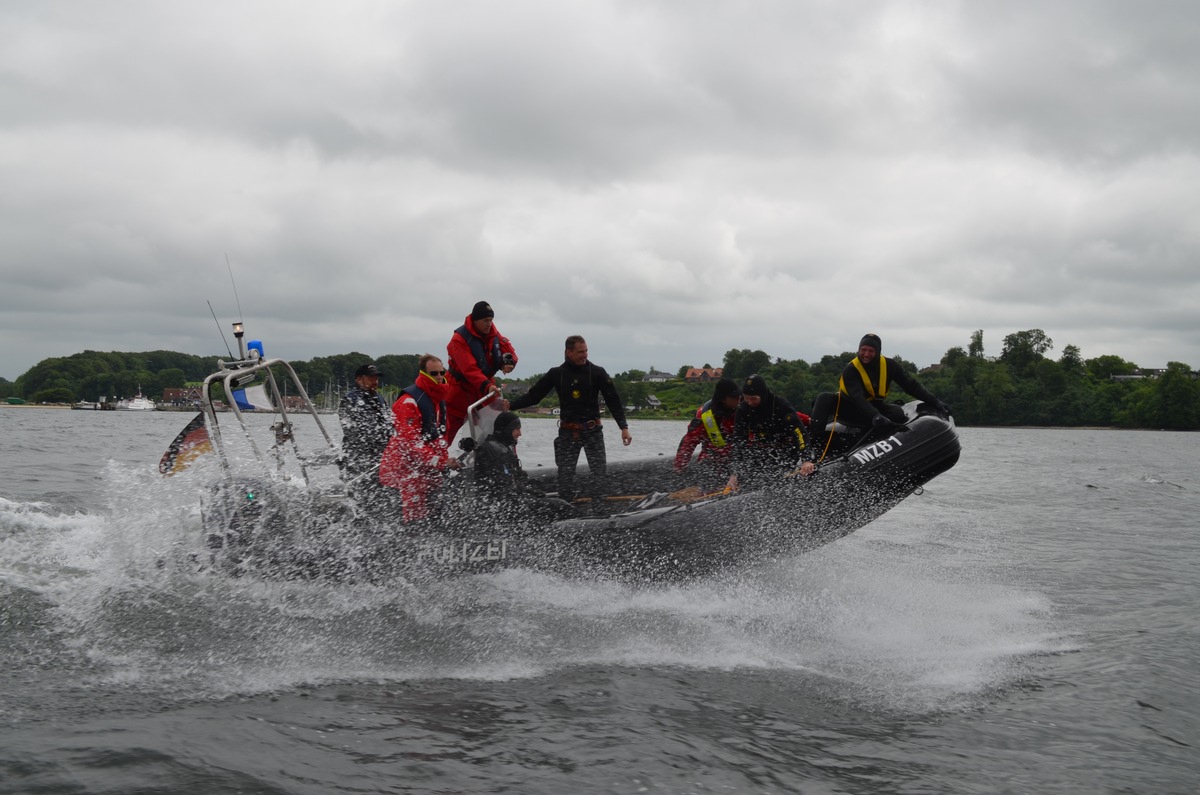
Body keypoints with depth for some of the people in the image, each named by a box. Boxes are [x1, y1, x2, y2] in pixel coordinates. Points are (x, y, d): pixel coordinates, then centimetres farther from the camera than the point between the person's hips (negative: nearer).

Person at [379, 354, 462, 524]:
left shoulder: (439, 400, 13)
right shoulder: (409, 401, -17)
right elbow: (410, 443, -23)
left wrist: (445, 461, 8)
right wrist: (441, 462, -27)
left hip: (428, 471, 9)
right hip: (406, 470, -9)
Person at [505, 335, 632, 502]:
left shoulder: (597, 372, 1)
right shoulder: (556, 374, 4)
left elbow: (613, 400, 2)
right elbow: (533, 395, 4)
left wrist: (624, 427, -6)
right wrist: (511, 405, -11)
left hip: (592, 430, -1)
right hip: (568, 432, 1)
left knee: (601, 474, -8)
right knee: (565, 476, -2)